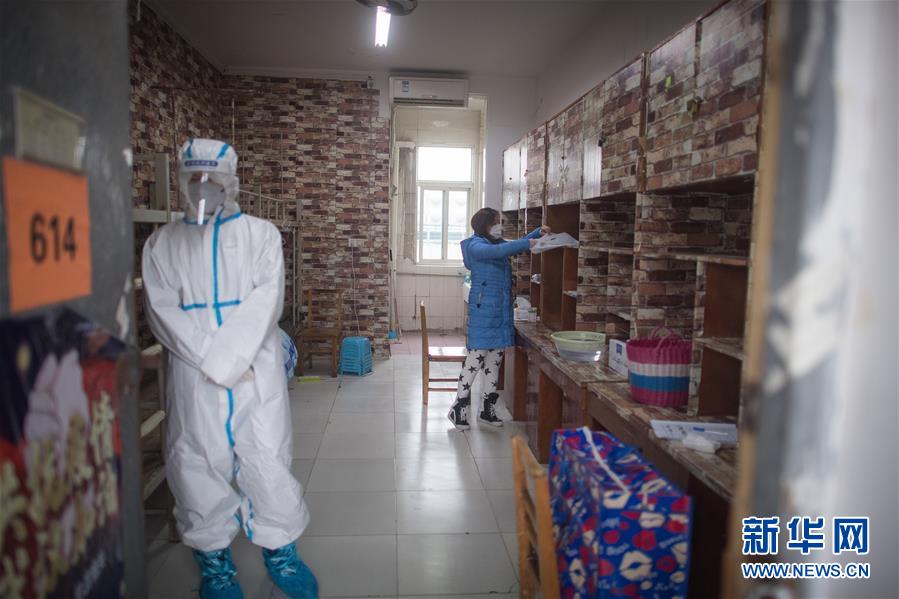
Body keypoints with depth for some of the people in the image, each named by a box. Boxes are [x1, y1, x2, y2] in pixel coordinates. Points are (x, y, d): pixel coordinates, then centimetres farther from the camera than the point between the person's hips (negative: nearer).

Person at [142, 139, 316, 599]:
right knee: (199, 463, 7)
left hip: (256, 371, -1)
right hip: (194, 375, 1)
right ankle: (214, 556, 27)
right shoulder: (162, 244, 9)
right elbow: (164, 310, -2)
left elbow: (265, 301, -6)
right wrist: (213, 363, -13)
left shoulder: (261, 235, 6)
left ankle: (280, 549, 22)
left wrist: (228, 358, -15)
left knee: (268, 458, 2)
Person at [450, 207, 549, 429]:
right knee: (475, 358, -7)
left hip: (502, 311, 8)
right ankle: (458, 409, 3)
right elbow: (496, 251, -27)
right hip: (483, 310, -8)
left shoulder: (498, 243, 16)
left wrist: (537, 233, 10)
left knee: (495, 359, 10)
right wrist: (528, 244, -30)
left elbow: (515, 245, 26)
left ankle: (488, 410, 18)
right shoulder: (475, 246, -9)